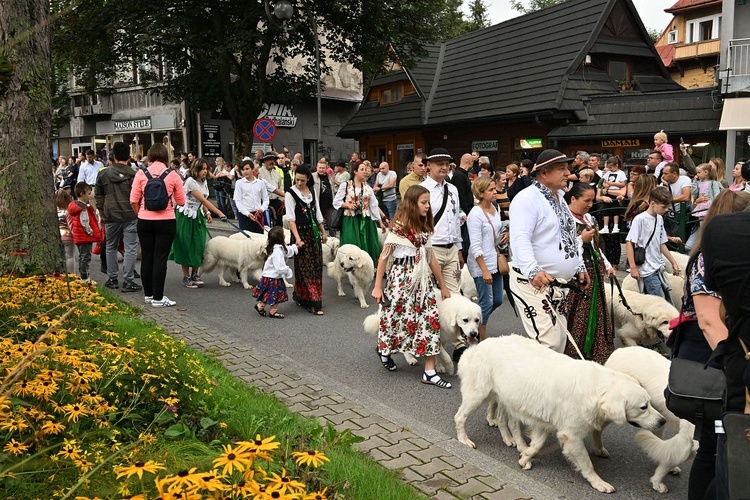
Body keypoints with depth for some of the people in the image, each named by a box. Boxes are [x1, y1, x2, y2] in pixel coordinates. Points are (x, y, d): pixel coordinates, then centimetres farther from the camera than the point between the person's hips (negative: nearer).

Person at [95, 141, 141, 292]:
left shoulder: (103, 174, 5)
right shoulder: (133, 174, -6)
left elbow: (99, 197, 12)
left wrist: (102, 215, 22)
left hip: (111, 216, 3)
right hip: (130, 216, -3)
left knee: (111, 248, 17)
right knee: (130, 249, 0)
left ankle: (112, 279, 22)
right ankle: (128, 281, -2)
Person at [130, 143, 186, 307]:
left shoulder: (141, 173, -2)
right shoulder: (173, 175, -4)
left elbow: (133, 201, -3)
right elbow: (181, 201, 2)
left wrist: (140, 213, 14)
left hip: (145, 221, 2)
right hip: (166, 221, -2)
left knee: (146, 257, 13)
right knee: (160, 258, 1)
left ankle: (148, 294, 24)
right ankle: (158, 298, 3)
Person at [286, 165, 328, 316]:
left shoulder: (312, 192, 9)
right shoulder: (291, 193, -7)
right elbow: (290, 218, -12)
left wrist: (323, 232, 16)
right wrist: (297, 238, -20)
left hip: (314, 232, 6)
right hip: (301, 232, -6)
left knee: (316, 266, 7)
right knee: (306, 268, -5)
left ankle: (299, 296, 23)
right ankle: (313, 303, -3)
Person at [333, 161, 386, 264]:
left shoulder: (368, 188, 10)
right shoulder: (345, 186, -1)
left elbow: (373, 206, 10)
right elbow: (336, 202, 0)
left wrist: (380, 222, 7)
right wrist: (347, 205, -17)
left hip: (365, 221, 4)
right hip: (350, 221, -4)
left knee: (367, 247, 3)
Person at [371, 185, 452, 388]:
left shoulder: (425, 227, 12)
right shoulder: (399, 226, -8)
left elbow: (431, 258, 15)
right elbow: (384, 256, -6)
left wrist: (442, 285, 15)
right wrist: (377, 286, -7)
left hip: (423, 278, 6)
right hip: (401, 277, -6)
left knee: (431, 319, -3)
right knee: (398, 316, 3)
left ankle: (429, 371, 1)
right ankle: (385, 350, 36)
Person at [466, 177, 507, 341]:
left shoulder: (495, 208, 7)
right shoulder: (476, 214, -16)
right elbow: (475, 246, -19)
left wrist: (505, 234, 2)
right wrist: (485, 270, -21)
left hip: (495, 262, 8)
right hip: (481, 264, -8)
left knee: (498, 300, 13)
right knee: (487, 303, -3)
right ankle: (481, 338, 15)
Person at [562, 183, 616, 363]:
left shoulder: (588, 218, 14)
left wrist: (607, 265, 19)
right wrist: (581, 239, -21)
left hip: (594, 273, 9)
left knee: (596, 313, 13)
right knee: (577, 318, -4)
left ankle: (595, 354, 25)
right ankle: (574, 354, 8)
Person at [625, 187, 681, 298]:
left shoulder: (660, 219, 11)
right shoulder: (640, 219, -12)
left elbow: (662, 244, 18)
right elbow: (629, 243, -14)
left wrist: (673, 263, 18)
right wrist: (633, 267, -16)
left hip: (659, 268, 8)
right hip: (647, 270, -8)